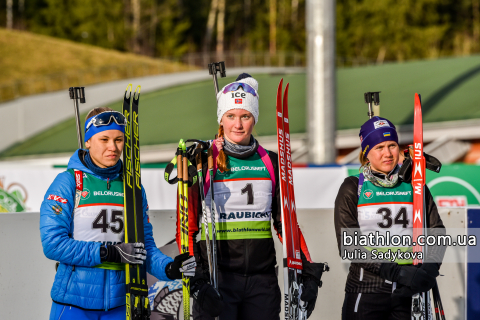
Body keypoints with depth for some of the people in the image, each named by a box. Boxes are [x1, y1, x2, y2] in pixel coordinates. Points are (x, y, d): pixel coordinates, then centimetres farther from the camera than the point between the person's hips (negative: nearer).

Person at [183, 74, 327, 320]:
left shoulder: (270, 163, 9)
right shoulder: (203, 161, -2)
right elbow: (188, 225, -5)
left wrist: (309, 271, 5)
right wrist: (196, 280, -16)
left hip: (262, 280, 4)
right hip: (216, 279, -3)